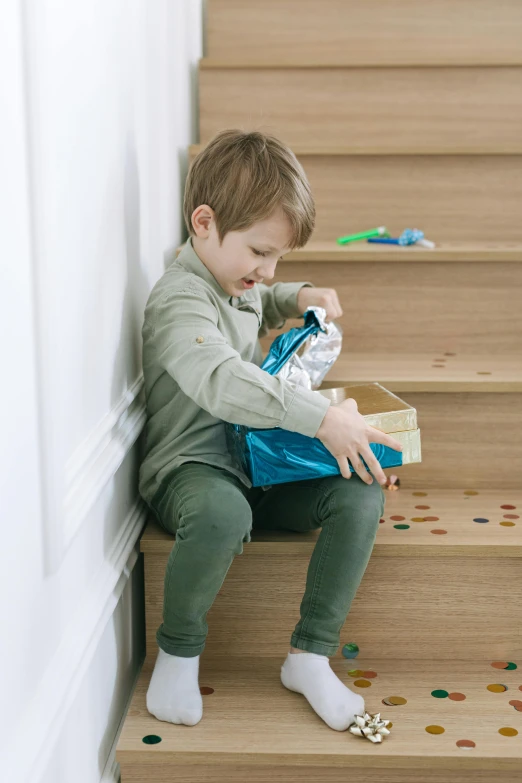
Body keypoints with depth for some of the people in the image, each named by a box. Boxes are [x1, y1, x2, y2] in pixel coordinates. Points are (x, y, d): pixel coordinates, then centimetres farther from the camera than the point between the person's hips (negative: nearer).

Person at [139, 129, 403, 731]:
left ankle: (309, 655, -7)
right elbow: (221, 380, -36)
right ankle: (178, 649, -13)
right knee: (222, 513, -42)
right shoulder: (179, 299, -18)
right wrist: (322, 417, -42)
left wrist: (298, 296, 17)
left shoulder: (237, 279, 12)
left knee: (361, 494, -14)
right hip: (192, 468, -8)